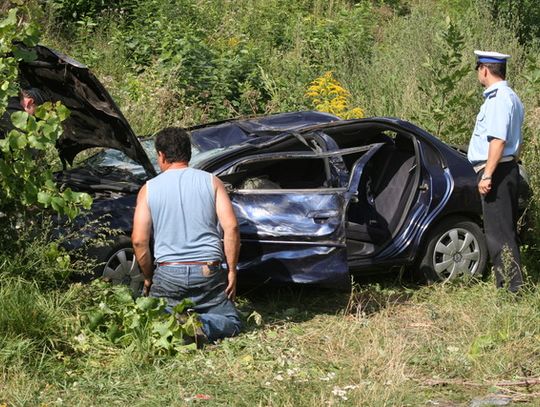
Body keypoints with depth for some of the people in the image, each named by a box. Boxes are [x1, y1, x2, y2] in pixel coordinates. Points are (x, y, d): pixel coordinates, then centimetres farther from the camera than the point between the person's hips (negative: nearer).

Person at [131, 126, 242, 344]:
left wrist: (148, 278, 11)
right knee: (231, 322, 16)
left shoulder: (149, 189, 3)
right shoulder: (211, 182, 4)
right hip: (208, 271, 0)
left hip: (168, 274, 0)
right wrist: (232, 271, 2)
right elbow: (231, 228, -5)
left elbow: (139, 240, -3)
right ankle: (201, 325, -18)